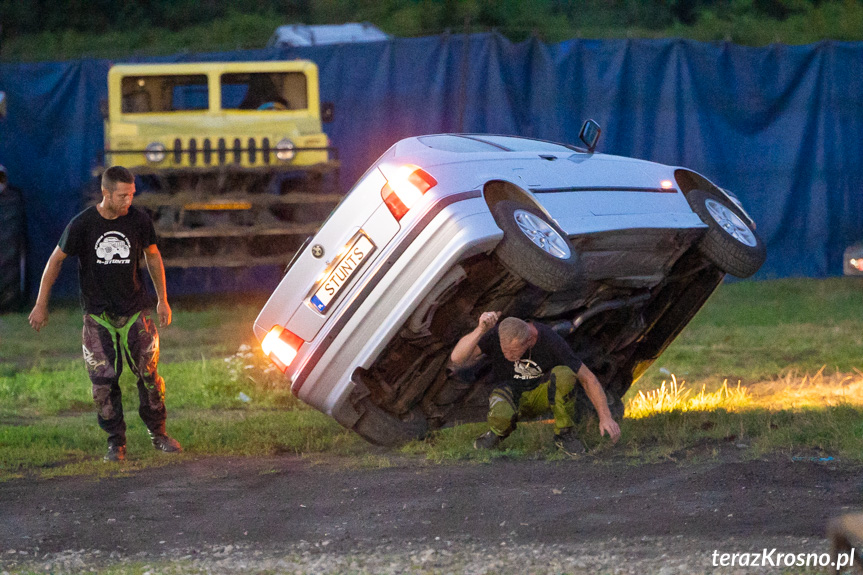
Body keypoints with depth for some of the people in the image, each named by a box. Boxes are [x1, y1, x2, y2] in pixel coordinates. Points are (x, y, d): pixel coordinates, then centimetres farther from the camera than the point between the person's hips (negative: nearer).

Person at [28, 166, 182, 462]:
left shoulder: (139, 220, -6)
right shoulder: (82, 224, -11)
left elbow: (153, 256, 10)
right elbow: (56, 260, 0)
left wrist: (163, 300, 15)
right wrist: (41, 305, 1)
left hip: (134, 310, 1)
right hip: (97, 315, -1)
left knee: (149, 374, -3)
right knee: (103, 381, -4)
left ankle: (158, 433, 15)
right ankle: (116, 442, 8)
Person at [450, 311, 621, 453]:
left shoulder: (552, 342, -26)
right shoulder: (494, 334, -25)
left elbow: (587, 378, -17)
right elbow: (457, 358, -35)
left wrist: (605, 417, -23)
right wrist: (480, 330, -49)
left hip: (541, 394, 1)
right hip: (511, 394, -1)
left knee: (563, 374, -34)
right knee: (501, 415, -39)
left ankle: (564, 435, -12)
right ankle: (499, 430, 2)